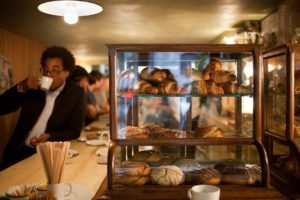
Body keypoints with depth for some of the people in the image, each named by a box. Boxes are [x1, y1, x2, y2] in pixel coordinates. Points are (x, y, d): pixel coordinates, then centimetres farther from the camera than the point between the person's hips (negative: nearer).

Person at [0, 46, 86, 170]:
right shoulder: (32, 86, 1)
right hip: (19, 149, 2)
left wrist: (50, 137, -20)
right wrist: (21, 88, -17)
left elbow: (75, 130, -4)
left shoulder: (75, 93, -5)